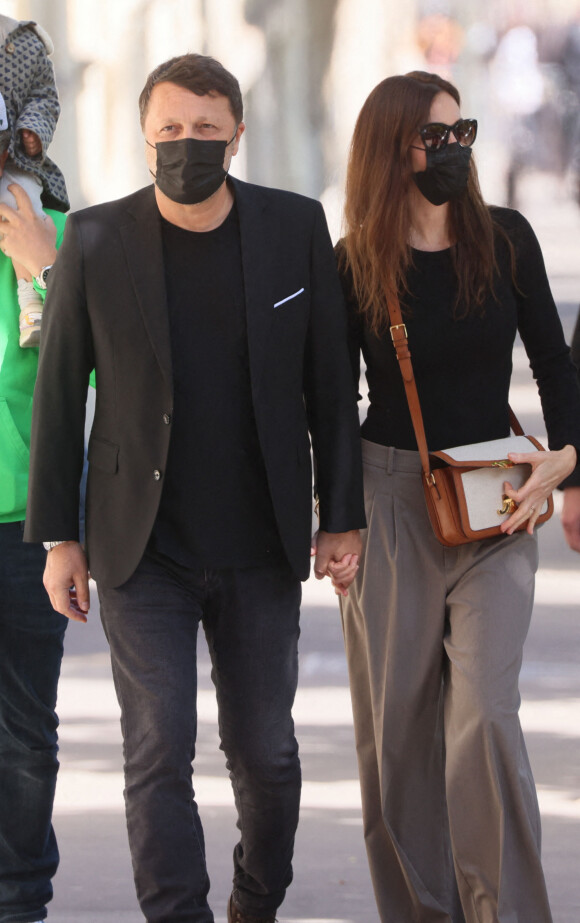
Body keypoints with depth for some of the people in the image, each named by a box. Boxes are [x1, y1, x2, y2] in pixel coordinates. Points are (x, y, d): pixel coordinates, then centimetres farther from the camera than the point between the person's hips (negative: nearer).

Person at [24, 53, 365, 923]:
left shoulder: (296, 228, -3)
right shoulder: (96, 240, -6)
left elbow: (329, 383, 3)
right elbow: (58, 391, 0)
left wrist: (343, 517, 1)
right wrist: (58, 537, -1)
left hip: (260, 548, 2)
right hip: (142, 552, -1)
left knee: (265, 752, 10)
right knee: (159, 752, -8)